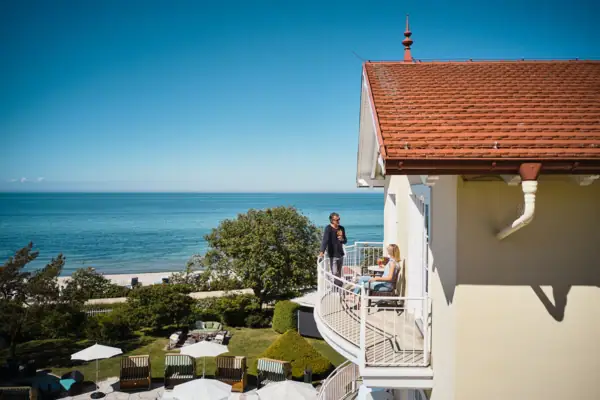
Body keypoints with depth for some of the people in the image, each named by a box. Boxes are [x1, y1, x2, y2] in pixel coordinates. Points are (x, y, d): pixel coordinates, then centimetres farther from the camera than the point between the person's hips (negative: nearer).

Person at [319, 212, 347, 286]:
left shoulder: (341, 228, 6)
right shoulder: (328, 228, -13)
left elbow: (345, 241, 16)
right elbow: (325, 240, -25)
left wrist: (342, 239, -9)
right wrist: (322, 252, -38)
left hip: (341, 254, 6)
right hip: (333, 255, -6)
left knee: (339, 273, 15)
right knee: (335, 273, -9)